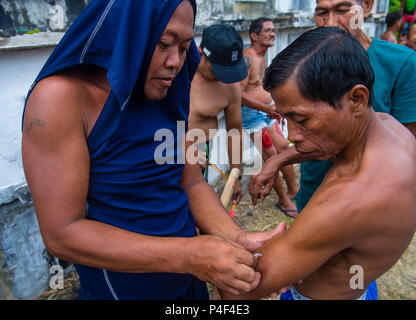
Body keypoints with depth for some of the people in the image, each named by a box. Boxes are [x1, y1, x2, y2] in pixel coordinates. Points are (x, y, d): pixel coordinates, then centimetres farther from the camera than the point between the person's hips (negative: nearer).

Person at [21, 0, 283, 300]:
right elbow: (62, 233, -23)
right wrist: (187, 255, -30)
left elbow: (192, 183, -1)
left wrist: (235, 237, -18)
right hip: (118, 289, -5)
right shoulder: (61, 97, -20)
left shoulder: (169, 99, -1)